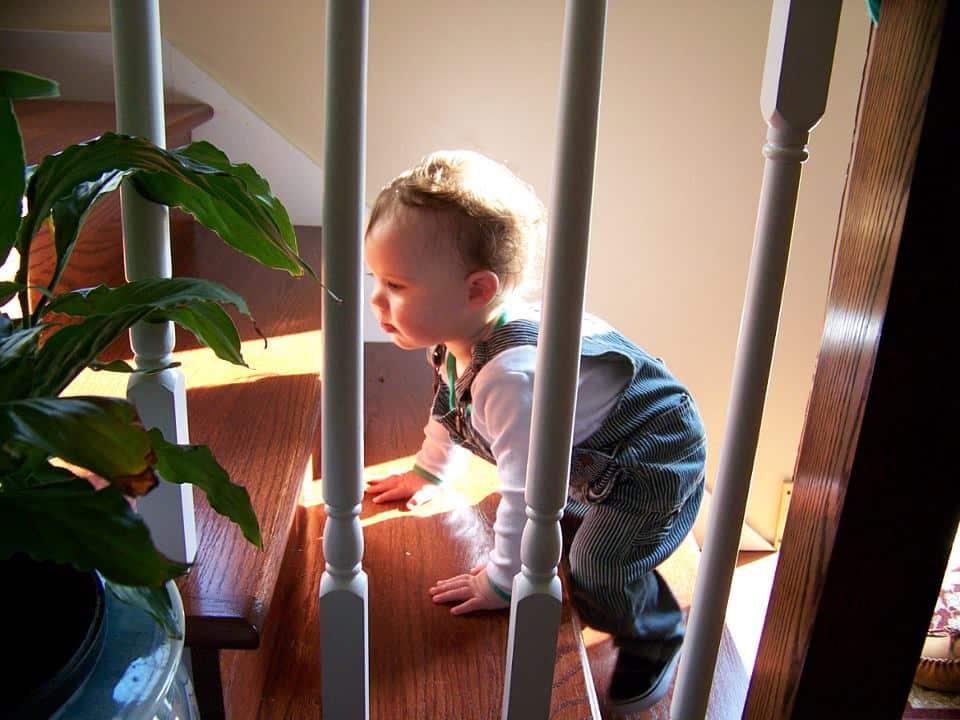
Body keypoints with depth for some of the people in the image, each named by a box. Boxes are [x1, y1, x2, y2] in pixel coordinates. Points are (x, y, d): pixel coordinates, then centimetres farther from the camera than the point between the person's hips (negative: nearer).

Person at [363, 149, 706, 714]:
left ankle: (658, 636, 15)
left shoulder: (513, 378, -41)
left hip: (657, 460, -9)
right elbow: (452, 410, 13)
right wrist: (429, 472, 24)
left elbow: (529, 494, -34)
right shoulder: (459, 340, -10)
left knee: (597, 574, -15)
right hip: (590, 458, 9)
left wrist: (502, 581, -20)